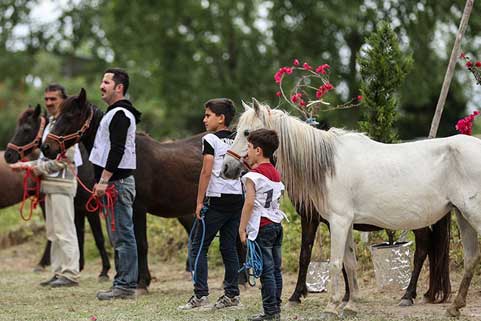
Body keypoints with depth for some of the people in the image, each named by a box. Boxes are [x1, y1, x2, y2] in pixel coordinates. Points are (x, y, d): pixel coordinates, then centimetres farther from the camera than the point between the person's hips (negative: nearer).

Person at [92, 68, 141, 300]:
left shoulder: (120, 114, -14)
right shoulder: (116, 113, 20)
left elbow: (117, 150, -22)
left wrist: (103, 180, -23)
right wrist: (103, 181, 22)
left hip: (118, 182, -11)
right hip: (116, 182, 11)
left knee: (122, 235, -9)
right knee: (119, 235, 13)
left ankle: (126, 285, -9)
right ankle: (123, 283, 17)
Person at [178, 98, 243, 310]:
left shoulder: (210, 139, -8)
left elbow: (206, 172, -13)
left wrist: (199, 202, -9)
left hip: (217, 199, -7)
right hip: (237, 198, 7)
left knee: (198, 247, -1)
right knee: (229, 247, 12)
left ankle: (200, 295, -7)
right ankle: (232, 294, 11)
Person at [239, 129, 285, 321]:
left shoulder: (253, 176, -11)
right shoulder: (276, 174, 13)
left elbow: (249, 203, -16)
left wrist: (242, 229, -12)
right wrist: (251, 166, 24)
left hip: (261, 227, -8)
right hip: (277, 224, 8)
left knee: (266, 271, -6)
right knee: (275, 269, 10)